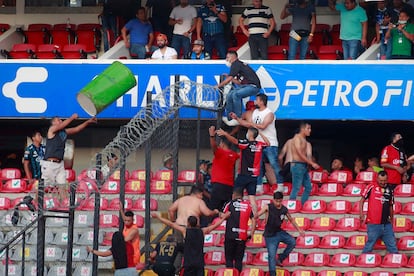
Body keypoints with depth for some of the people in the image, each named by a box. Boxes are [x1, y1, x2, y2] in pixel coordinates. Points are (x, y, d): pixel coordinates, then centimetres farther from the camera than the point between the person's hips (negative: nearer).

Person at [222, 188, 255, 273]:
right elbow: (253, 220, 3)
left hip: (230, 236, -2)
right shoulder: (248, 205, 5)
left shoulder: (230, 204, -1)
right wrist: (251, 234, 10)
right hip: (242, 236, 2)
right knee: (239, 259, 7)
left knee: (229, 259, 4)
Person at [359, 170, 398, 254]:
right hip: (373, 224, -5)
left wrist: (391, 219, 19)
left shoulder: (389, 190, 10)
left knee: (392, 246, 9)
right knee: (369, 246, -2)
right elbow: (362, 200, -1)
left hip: (387, 224, 5)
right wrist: (361, 213, -11)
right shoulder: (371, 187, -3)